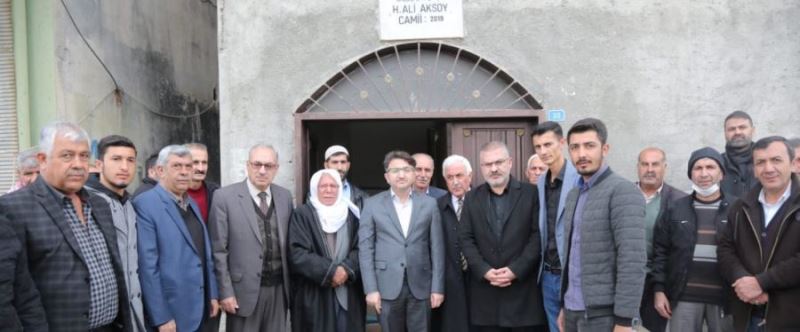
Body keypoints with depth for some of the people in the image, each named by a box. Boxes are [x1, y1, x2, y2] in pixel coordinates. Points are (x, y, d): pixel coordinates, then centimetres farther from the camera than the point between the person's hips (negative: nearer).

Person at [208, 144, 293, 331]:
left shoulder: (285, 196, 6)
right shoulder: (225, 197, -8)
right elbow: (218, 250, -8)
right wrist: (225, 292, -10)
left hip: (279, 287, 4)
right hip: (244, 288, -4)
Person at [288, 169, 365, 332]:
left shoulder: (350, 214, 9)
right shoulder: (302, 215, -2)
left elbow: (360, 249, 2)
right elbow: (297, 254, -10)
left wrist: (347, 269, -15)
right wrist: (330, 271, -15)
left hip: (348, 294, 3)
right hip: (314, 295, -3)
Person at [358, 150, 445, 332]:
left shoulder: (429, 204, 5)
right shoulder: (372, 205, 2)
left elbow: (437, 248, 4)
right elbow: (365, 249, -1)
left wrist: (438, 287, -1)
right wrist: (371, 289, -7)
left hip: (420, 286, 1)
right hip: (387, 286, -1)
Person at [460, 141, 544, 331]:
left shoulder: (531, 193, 1)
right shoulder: (472, 198, 10)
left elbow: (538, 235, -4)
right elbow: (466, 239, 5)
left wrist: (516, 270, -12)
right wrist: (484, 271, -8)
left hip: (523, 287, -2)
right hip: (485, 289, 2)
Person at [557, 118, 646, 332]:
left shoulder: (623, 191, -12)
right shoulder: (573, 195, 13)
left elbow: (633, 261, -18)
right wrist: (564, 306, 15)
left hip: (604, 313, -7)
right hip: (574, 310, 7)